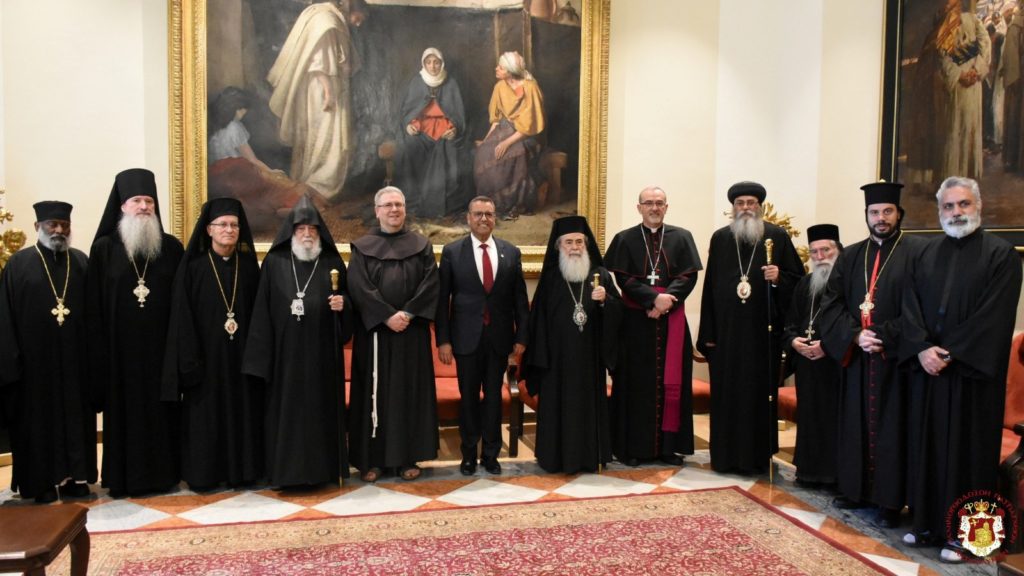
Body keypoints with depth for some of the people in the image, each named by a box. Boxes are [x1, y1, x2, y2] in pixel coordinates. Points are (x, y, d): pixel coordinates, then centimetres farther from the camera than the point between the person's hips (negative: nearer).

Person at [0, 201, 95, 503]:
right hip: (36, 357, -2)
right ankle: (43, 481, 15)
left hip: (74, 357, 2)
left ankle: (75, 477, 18)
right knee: (39, 416, 5)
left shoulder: (82, 262, 7)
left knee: (75, 415, 8)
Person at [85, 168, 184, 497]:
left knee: (160, 406, 7)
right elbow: (93, 307, 0)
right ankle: (124, 477, 15)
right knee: (124, 407, 5)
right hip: (121, 346, -1)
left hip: (160, 345, 1)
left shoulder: (171, 247, 4)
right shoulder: (104, 248, 1)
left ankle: (163, 473, 18)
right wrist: (98, 352, -5)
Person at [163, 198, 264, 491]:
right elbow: (182, 318, -6)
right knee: (205, 415, 2)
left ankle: (242, 469, 17)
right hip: (206, 354, -2)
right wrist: (189, 359, -12)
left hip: (241, 354, 3)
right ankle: (203, 474, 13)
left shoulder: (248, 266, 6)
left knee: (243, 411, 6)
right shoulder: (193, 267, -2)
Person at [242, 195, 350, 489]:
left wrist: (342, 303, -11)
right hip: (286, 350, -1)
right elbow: (262, 310, 1)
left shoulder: (333, 262, 7)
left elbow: (346, 297, 13)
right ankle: (288, 470, 9)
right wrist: (262, 353, -6)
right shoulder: (274, 262, 4)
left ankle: (322, 468, 13)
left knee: (321, 406, 4)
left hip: (321, 350, 1)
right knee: (287, 407, 1)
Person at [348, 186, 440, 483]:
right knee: (375, 392, 2)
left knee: (410, 390, 4)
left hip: (412, 331, 1)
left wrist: (408, 313, -15)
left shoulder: (421, 245, 9)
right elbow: (358, 286, -6)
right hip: (374, 330, -1)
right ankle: (372, 458, 9)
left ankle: (408, 457, 12)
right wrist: (387, 316, -17)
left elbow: (431, 282, -2)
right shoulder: (362, 247, 5)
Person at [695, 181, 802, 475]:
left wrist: (779, 278, -19)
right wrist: (708, 332, 3)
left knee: (759, 392, 3)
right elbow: (710, 286, 6)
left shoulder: (778, 237, 2)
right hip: (726, 330, 2)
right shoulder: (720, 238, 8)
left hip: (763, 330, -2)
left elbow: (798, 278, 4)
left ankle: (757, 455, 15)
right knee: (726, 392, 5)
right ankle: (725, 455, 16)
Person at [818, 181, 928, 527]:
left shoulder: (917, 251, -3)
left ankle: (890, 501, 9)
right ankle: (856, 489, 21)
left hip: (895, 357, -4)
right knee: (855, 422, 10)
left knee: (891, 427, 1)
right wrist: (855, 335, -10)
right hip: (855, 356, 5)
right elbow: (833, 303, 6)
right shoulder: (851, 256, 12)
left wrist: (884, 336, -16)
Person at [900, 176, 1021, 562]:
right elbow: (910, 305, 4)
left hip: (972, 373, -4)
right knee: (928, 444, 9)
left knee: (966, 449, 2)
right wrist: (922, 349, -11)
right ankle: (928, 522, 20)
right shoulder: (927, 253, 11)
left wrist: (951, 353, -16)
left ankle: (962, 532, 11)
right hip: (927, 370, 5)